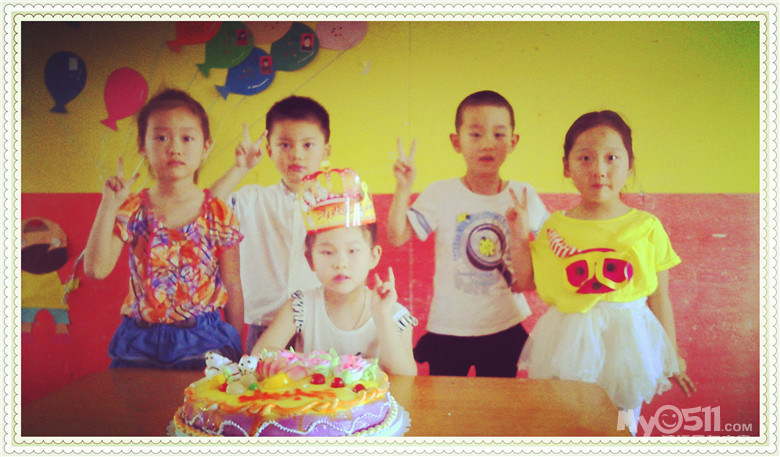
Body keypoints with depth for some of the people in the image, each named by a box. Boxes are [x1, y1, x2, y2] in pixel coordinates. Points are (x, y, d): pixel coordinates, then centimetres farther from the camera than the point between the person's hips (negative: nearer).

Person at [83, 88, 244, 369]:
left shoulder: (218, 214, -3)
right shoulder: (131, 210, -1)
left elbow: (232, 286, 2)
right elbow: (96, 269, -10)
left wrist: (235, 349, 4)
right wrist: (108, 206, -14)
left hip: (203, 339, -1)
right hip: (141, 342, 1)